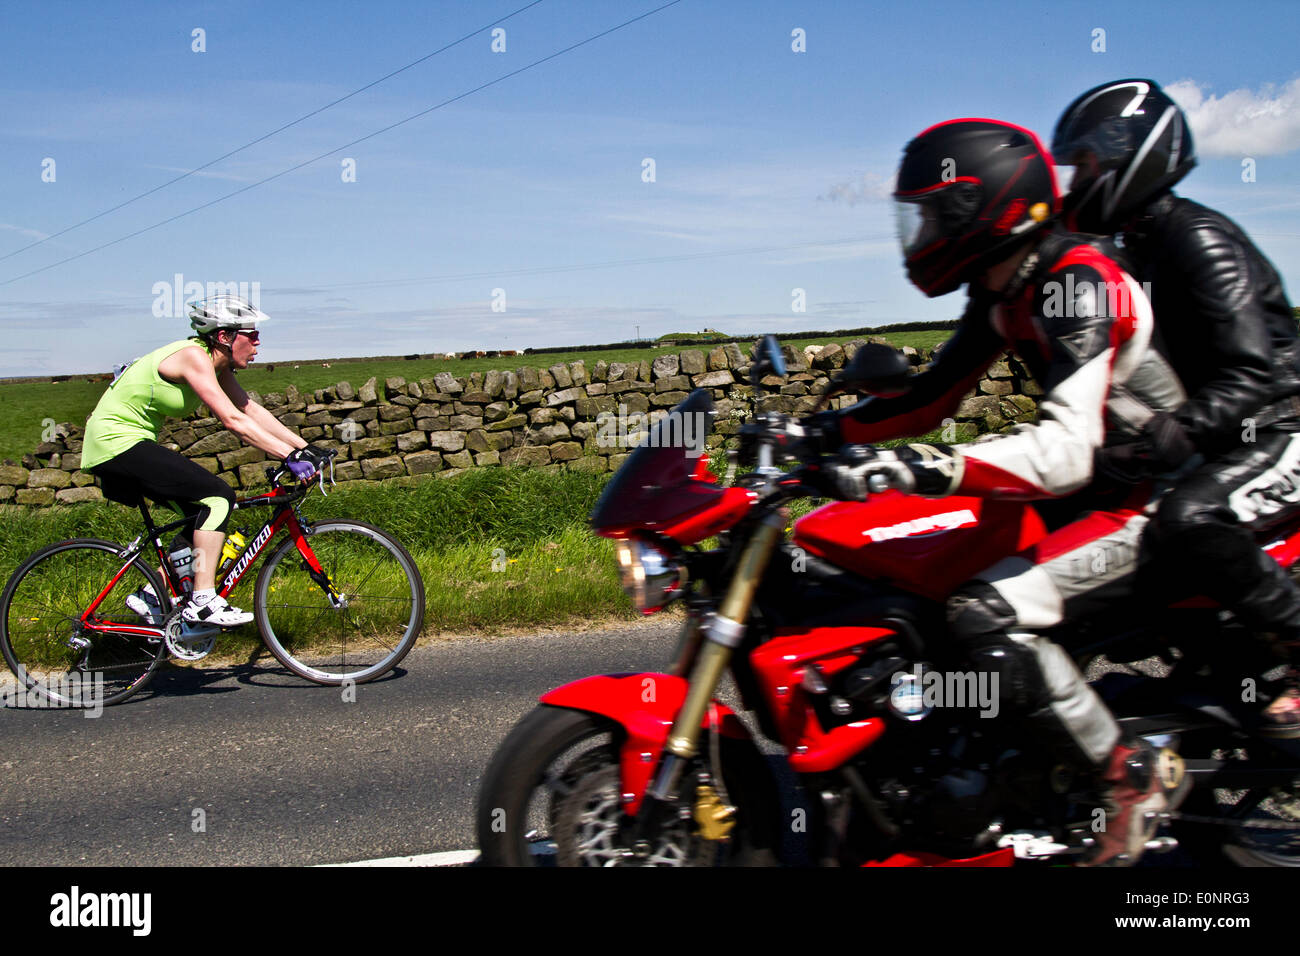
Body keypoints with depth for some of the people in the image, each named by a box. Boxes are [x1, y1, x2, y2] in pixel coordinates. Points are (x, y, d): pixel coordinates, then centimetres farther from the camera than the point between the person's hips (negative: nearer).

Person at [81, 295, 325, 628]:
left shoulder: (217, 363, 6)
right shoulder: (193, 357, -22)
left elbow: (252, 410, 5)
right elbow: (233, 420, -29)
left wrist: (305, 447, -3)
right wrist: (289, 455, -32)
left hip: (131, 440, 10)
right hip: (117, 440, -10)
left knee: (202, 514, 8)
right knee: (218, 496, -17)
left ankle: (150, 595, 17)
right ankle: (202, 602, -16)